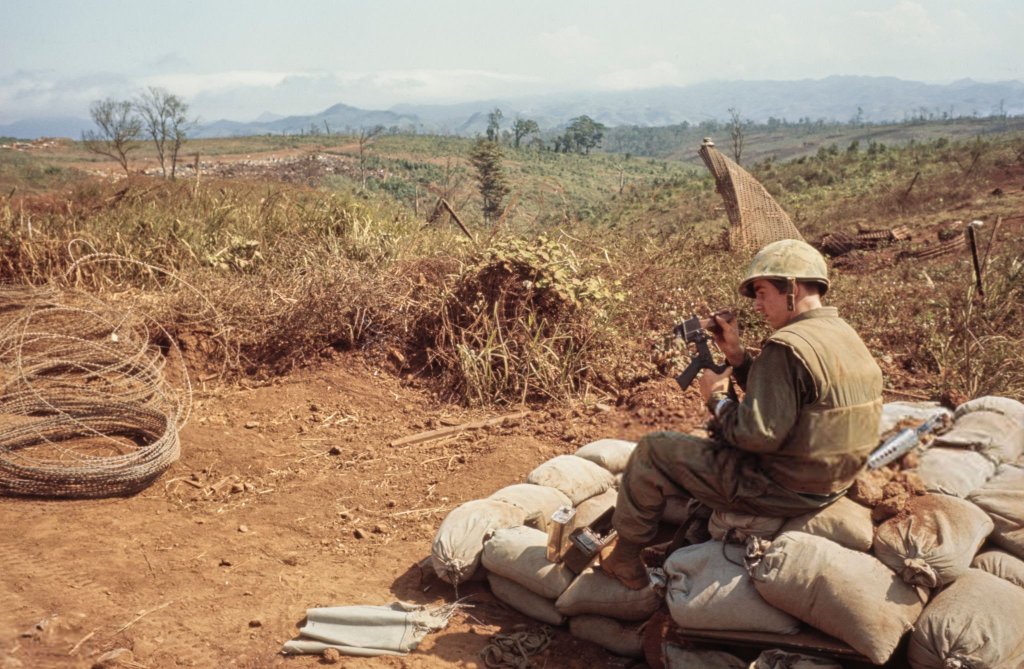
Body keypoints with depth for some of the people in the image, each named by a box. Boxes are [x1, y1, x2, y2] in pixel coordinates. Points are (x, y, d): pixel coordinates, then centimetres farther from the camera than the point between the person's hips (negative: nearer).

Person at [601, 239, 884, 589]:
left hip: (777, 491, -10)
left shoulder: (787, 346, -26)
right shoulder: (845, 335, 5)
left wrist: (717, 398, -10)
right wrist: (738, 357, 3)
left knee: (652, 450, 3)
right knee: (715, 438, 32)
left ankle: (624, 557, 17)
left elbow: (758, 435, -26)